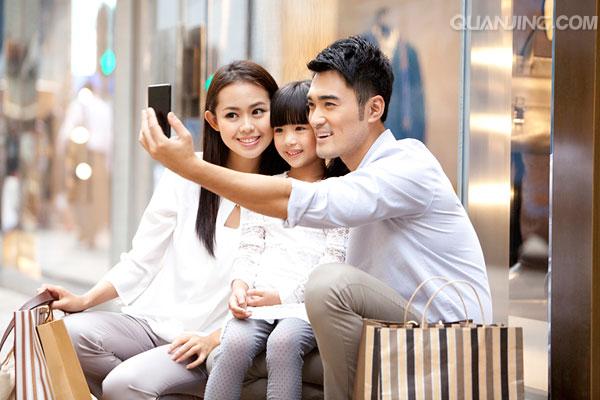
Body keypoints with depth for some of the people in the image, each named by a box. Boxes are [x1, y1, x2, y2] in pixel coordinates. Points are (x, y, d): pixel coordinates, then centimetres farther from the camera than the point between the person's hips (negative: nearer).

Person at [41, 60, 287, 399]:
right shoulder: (187, 174, 2)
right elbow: (141, 262, 7)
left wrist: (216, 339, -16)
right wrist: (86, 300, -6)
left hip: (218, 340, -4)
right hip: (156, 321, 4)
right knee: (71, 332, -25)